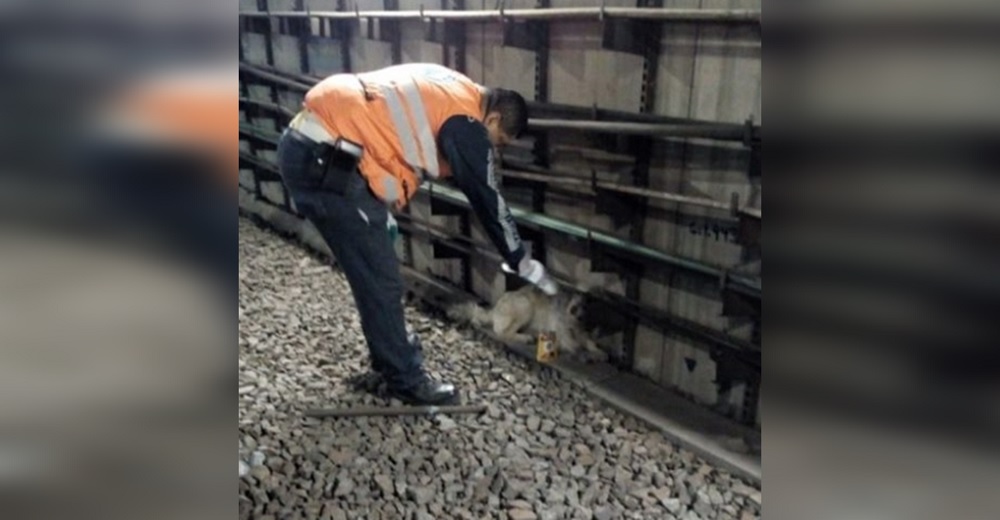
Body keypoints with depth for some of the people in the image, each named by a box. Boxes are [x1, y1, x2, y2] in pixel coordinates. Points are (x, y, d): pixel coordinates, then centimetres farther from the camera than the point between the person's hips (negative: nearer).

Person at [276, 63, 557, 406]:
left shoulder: (447, 91, 20)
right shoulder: (466, 122, -8)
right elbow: (487, 199, -3)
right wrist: (524, 264, 9)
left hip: (306, 144, 11)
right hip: (326, 162, -11)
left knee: (374, 271, 21)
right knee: (381, 280, 0)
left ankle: (389, 356, 36)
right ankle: (405, 379, 15)